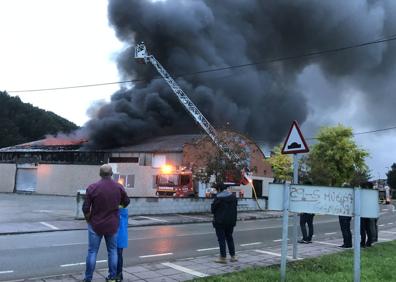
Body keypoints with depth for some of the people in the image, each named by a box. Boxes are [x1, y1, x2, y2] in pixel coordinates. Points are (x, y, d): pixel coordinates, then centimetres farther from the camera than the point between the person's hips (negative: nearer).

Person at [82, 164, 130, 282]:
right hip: (112, 225, 2)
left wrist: (88, 219, 10)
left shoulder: (92, 187, -13)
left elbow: (86, 208, -9)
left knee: (92, 252, 9)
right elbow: (126, 202, 9)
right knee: (112, 251, 14)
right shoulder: (119, 187, -6)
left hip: (96, 224, -2)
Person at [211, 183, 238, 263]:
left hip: (220, 221, -6)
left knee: (221, 239, 3)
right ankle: (233, 256, 20)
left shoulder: (218, 197, -16)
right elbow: (235, 207, 9)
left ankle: (223, 257, 6)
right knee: (229, 238, 18)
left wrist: (216, 215, 9)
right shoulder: (233, 196, 5)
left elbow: (213, 208, -11)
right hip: (231, 221, 6)